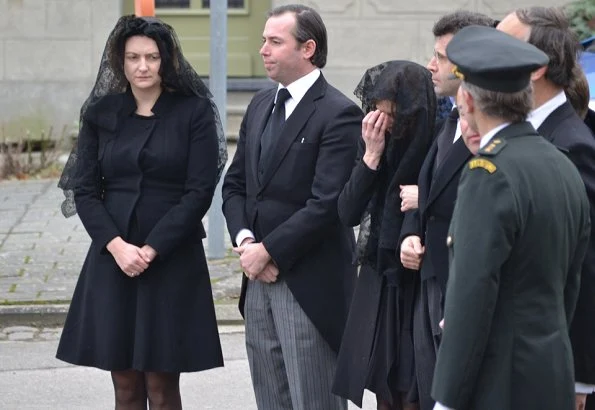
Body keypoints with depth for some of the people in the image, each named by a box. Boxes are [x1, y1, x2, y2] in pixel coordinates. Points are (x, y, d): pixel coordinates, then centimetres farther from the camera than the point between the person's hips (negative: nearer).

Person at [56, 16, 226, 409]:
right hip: (112, 259, 3)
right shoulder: (101, 113, 7)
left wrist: (151, 250, -12)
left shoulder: (194, 112, -2)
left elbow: (200, 192, -7)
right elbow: (84, 189, 5)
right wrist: (117, 245, -10)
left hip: (172, 261, -3)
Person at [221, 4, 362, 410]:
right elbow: (235, 184, 16)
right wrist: (244, 240, -2)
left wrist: (268, 251, -14)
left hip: (309, 284, -8)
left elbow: (325, 204, -18)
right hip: (258, 277, 8)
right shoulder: (261, 105, 14)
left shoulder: (339, 114, -12)